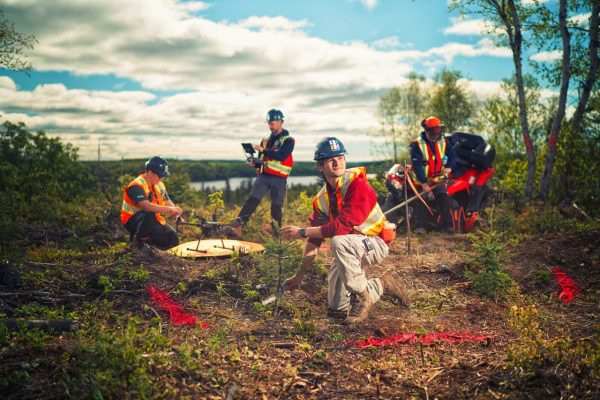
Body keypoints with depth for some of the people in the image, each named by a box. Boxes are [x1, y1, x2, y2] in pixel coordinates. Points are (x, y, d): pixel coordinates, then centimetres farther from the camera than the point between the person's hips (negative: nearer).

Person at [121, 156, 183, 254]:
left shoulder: (159, 185, 6)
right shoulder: (136, 186, -22)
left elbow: (168, 203, 3)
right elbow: (147, 206, -37)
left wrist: (177, 214, -16)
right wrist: (169, 209, -41)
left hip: (152, 220, 7)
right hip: (133, 220, -7)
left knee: (173, 240, -8)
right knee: (150, 214, -40)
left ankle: (146, 239, 15)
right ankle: (137, 241, -15)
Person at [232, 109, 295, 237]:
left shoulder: (288, 140, 0)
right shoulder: (266, 140, 17)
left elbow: (281, 155, -18)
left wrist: (263, 150, -20)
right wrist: (254, 164, 0)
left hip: (279, 179, -4)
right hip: (263, 175, 4)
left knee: (276, 207, 2)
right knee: (252, 200, -13)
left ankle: (276, 233, 16)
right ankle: (238, 227, -22)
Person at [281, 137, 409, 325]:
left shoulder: (357, 183, -21)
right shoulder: (321, 199, 0)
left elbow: (344, 226, -30)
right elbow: (314, 241, 4)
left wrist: (302, 232, -25)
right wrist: (299, 276, 2)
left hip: (374, 243, -7)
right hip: (348, 249, 7)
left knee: (339, 242, -39)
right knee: (337, 309, 6)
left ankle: (363, 298, -18)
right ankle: (381, 284, 27)